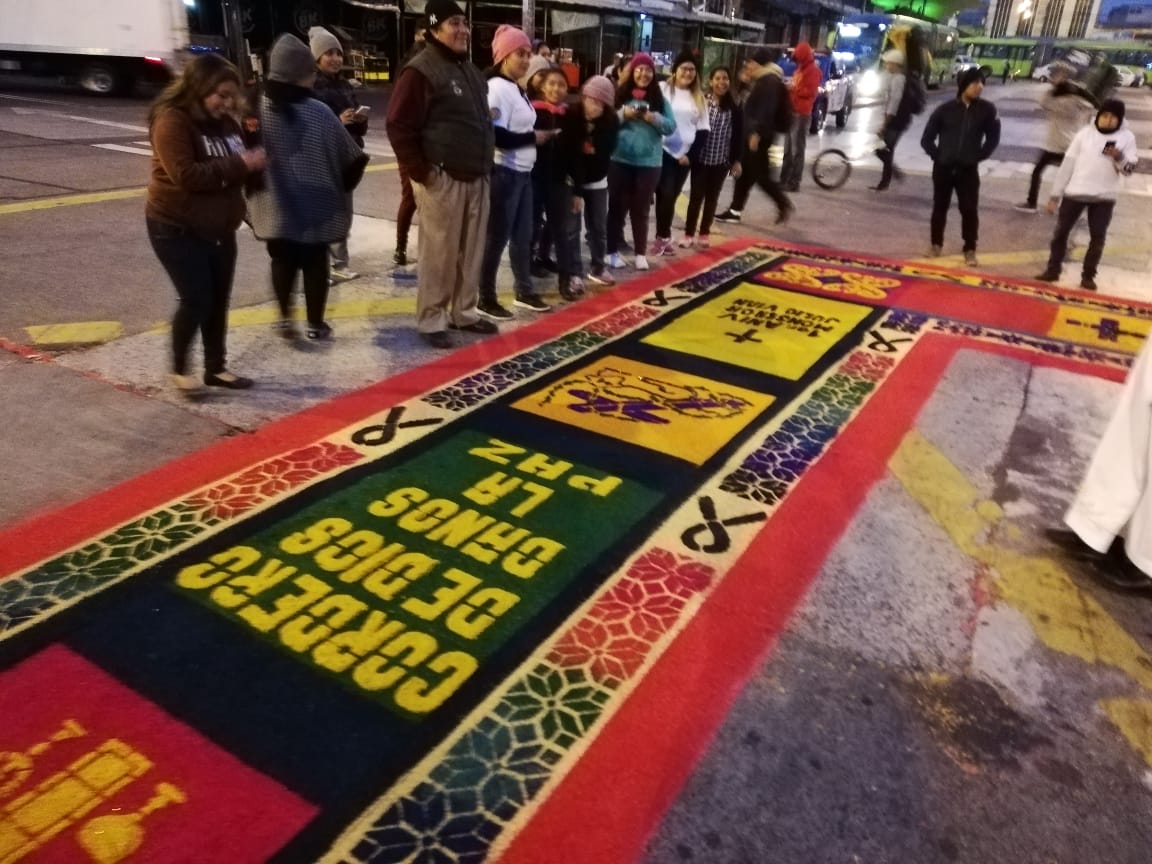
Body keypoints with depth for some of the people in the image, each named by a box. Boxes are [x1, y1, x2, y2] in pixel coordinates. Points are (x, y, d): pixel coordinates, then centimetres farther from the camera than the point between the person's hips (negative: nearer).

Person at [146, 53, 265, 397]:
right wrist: (238, 165, -27)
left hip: (219, 228, 7)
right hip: (177, 228, -7)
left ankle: (216, 368, 24)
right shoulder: (172, 121, -16)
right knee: (196, 300, -7)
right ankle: (179, 369, 13)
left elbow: (237, 168, 17)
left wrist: (254, 161, -5)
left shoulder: (226, 122, 7)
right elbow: (186, 175, -27)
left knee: (219, 300, 10)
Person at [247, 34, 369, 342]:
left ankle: (285, 317, 16)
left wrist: (254, 189, 12)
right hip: (316, 206, -2)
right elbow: (351, 158, -7)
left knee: (282, 260, 19)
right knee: (315, 262, 12)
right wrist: (341, 188, 11)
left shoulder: (255, 109, -9)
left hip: (275, 206, 2)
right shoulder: (318, 112, -14)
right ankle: (316, 324, 17)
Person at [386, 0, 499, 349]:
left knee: (471, 252, 12)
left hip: (476, 177, 8)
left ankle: (464, 313, 24)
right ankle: (430, 321, 7)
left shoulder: (469, 69, 17)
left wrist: (486, 163, 18)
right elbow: (399, 126, -14)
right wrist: (420, 172, -16)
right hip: (442, 178, -8)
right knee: (439, 254, -3)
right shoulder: (421, 70, -10)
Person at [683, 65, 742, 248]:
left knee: (712, 198, 11)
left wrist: (736, 160, 3)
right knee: (696, 196, 3)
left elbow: (738, 136, 5)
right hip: (701, 159, -2)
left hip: (721, 161, 2)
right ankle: (689, 234, 12)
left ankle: (704, 234, 22)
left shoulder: (734, 108, 1)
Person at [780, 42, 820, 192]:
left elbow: (811, 92, -18)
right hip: (792, 113, 10)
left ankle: (794, 183, -6)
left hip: (802, 115, -10)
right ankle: (784, 179, 18)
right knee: (788, 149, 12)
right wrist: (789, 88, 8)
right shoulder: (800, 69, 19)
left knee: (797, 150, -8)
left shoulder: (813, 70, -9)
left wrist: (793, 89, -15)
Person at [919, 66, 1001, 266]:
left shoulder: (987, 109, -3)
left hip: (969, 169, 0)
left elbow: (993, 137, 8)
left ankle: (970, 249, 6)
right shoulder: (945, 109, -5)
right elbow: (927, 138, 2)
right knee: (940, 207, 11)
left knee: (970, 210, -2)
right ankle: (936, 244, 26)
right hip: (943, 168, 0)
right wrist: (937, 156, -1)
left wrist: (979, 156, 4)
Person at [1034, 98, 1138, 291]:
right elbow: (1068, 163, 2)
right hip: (1074, 192, 1)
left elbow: (1129, 169, -2)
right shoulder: (1085, 133, 1)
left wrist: (1119, 157, -25)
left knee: (1097, 237, 2)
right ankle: (1053, 269, 18)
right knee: (1061, 232, 4)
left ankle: (1088, 276, 12)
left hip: (1104, 197, -1)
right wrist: (1055, 194, 0)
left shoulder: (1126, 137, 0)